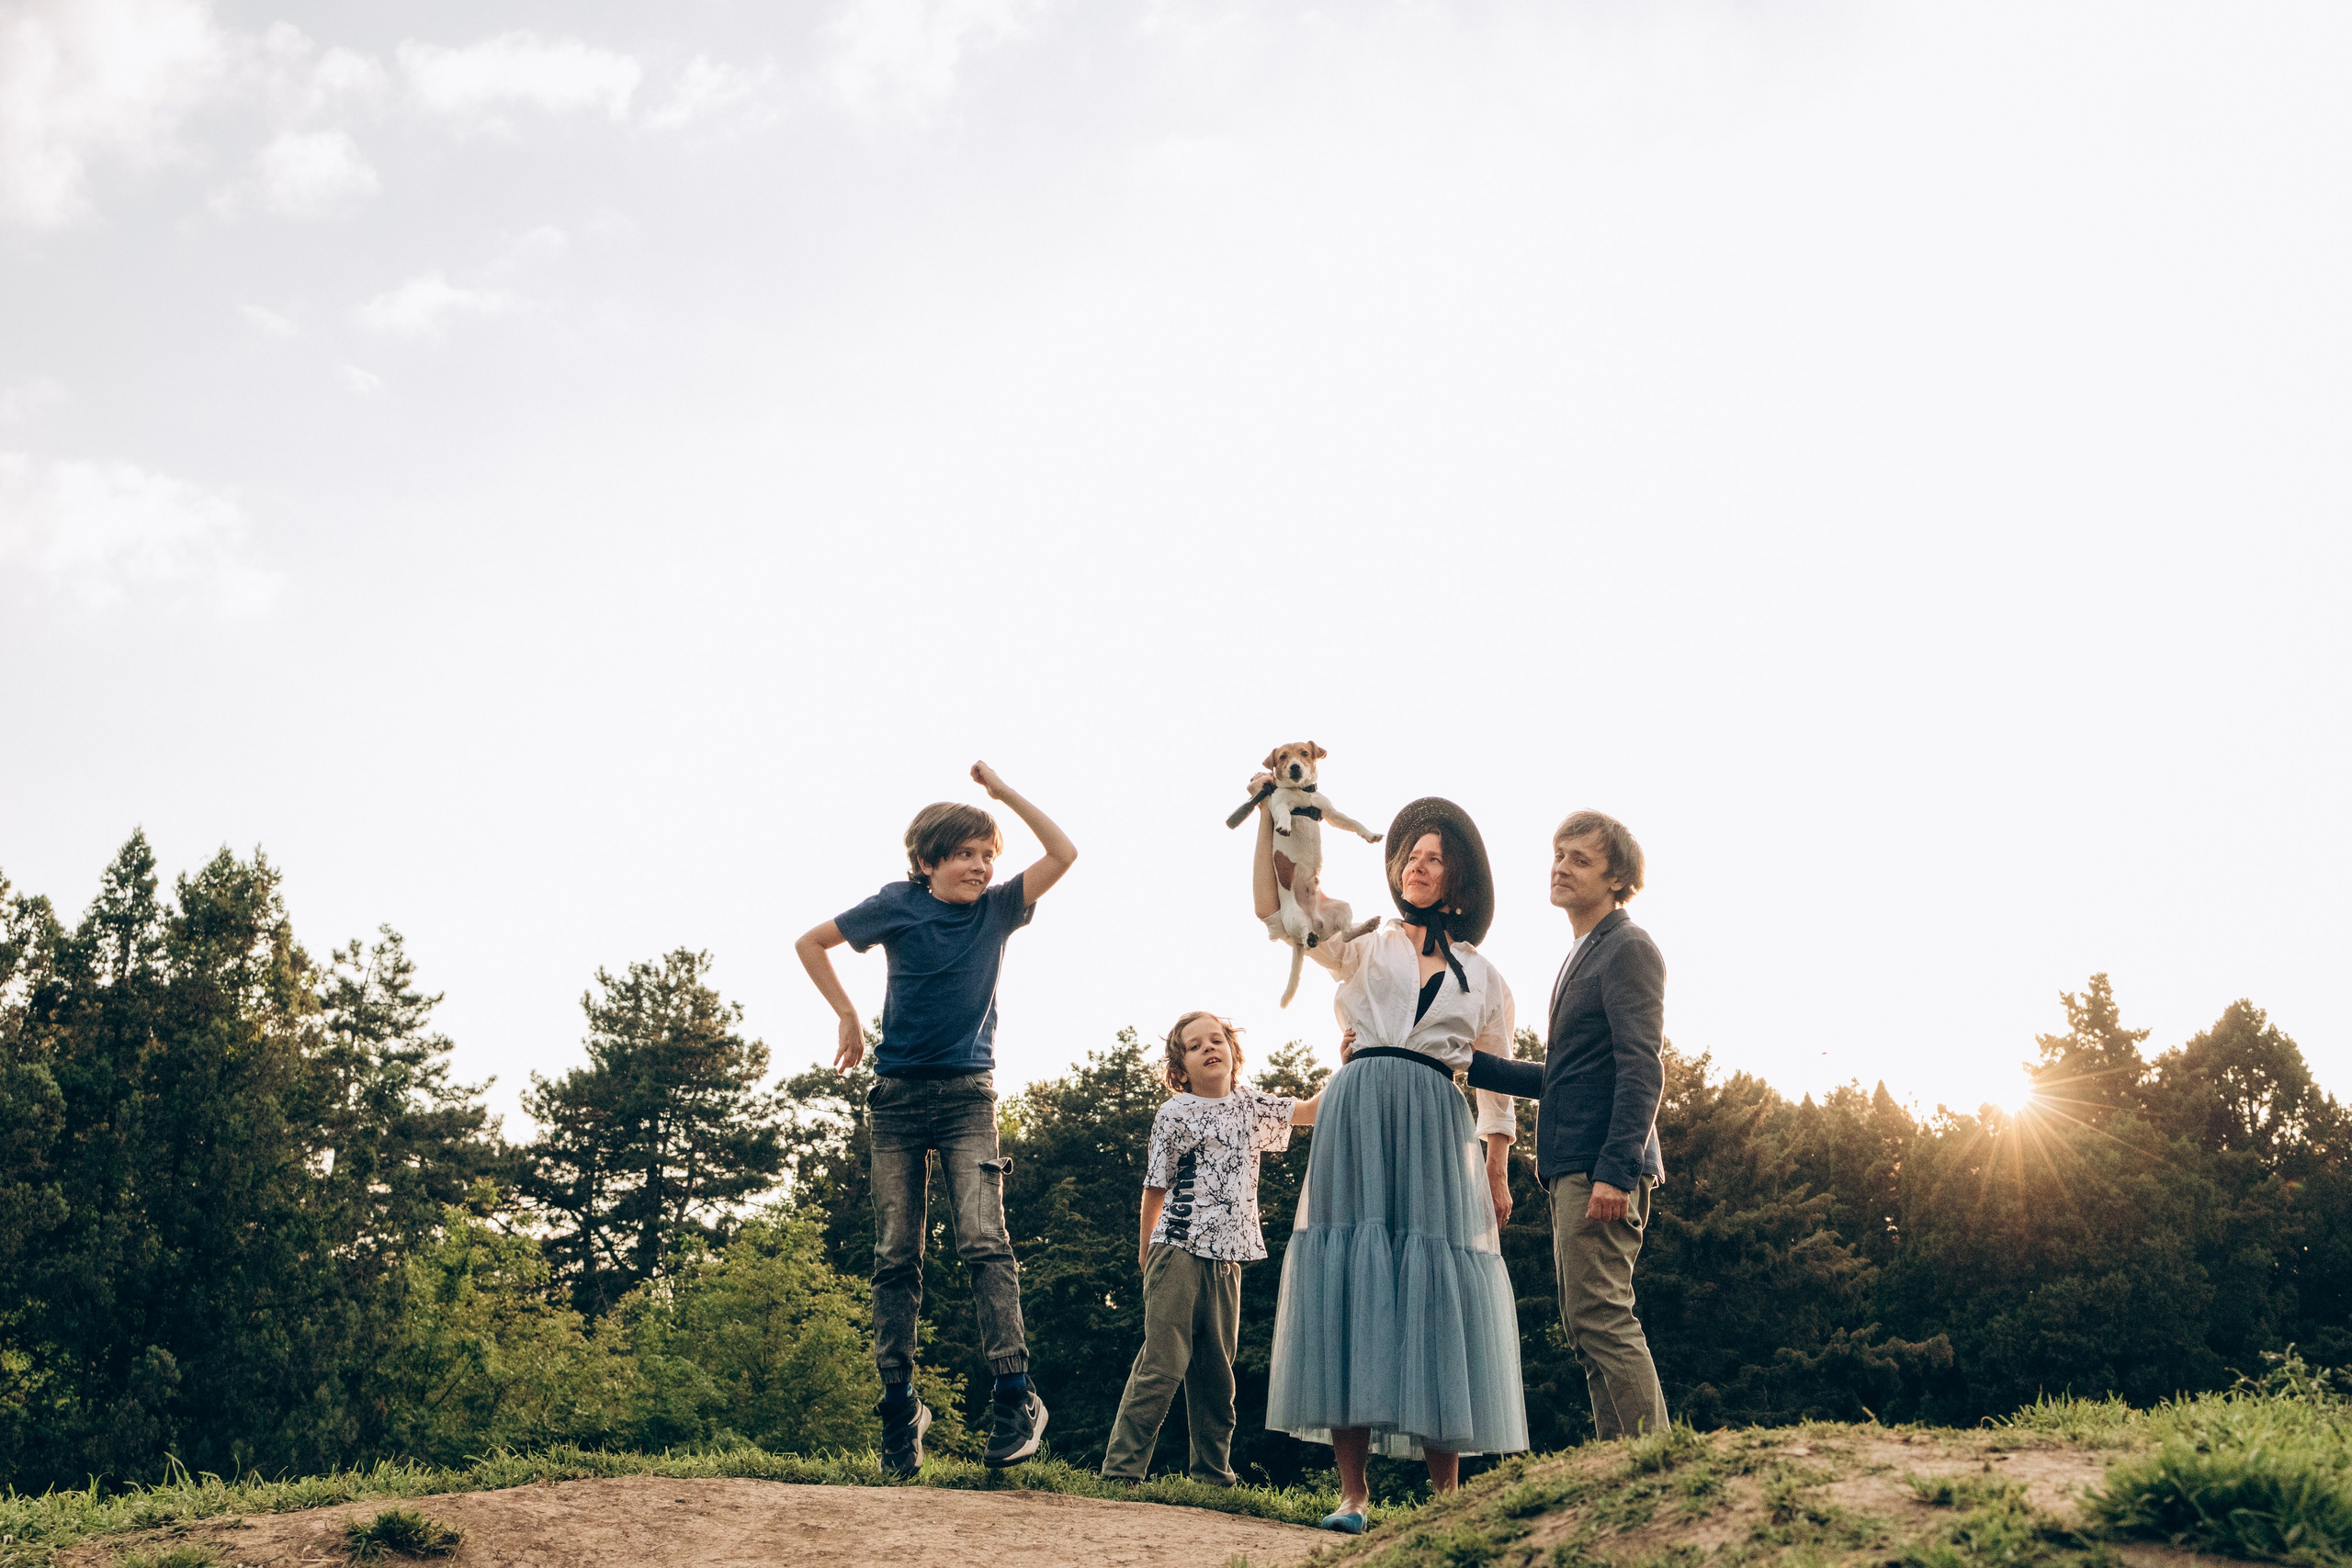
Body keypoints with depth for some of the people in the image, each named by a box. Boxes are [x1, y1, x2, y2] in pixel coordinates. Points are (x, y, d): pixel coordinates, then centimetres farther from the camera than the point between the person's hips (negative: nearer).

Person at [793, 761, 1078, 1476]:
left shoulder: (996, 909, 3)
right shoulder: (898, 906, -1)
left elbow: (1063, 853, -6)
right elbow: (810, 943, 10)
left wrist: (1004, 792, -8)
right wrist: (848, 1017, 7)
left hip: (968, 1096, 0)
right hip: (898, 1094, 0)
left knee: (984, 1241, -14)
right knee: (896, 1256, 3)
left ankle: (1016, 1396, -17)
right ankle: (900, 1407, 10)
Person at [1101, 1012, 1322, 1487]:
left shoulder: (1252, 1106, 11)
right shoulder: (1175, 1114, -2)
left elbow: (1311, 1111, 5)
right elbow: (1156, 1187, 5)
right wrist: (1146, 1248, 11)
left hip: (1227, 1259, 5)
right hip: (1179, 1252, -5)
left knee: (1217, 1371, 11)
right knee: (1163, 1363, -11)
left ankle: (1212, 1473, 18)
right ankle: (1121, 1467, -7)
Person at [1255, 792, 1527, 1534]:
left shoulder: (1483, 978, 18)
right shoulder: (1363, 945, 14)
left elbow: (1496, 1084, 15)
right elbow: (1273, 908, -1)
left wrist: (1497, 1174, 5)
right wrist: (1271, 816, -11)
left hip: (1437, 1135, 1)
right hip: (1357, 1118, -1)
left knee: (1436, 1293, -4)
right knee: (1351, 1283, -7)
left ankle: (1446, 1494, 1)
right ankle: (1353, 1493, -5)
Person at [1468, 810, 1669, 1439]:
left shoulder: (1629, 948, -6)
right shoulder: (1583, 956, 23)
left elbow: (1642, 1071, -16)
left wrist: (1615, 1170, -24)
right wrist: (1471, 1065, 24)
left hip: (1601, 1170, -10)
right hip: (1573, 1171, 10)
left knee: (1602, 1317, -13)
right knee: (1588, 1325, 10)